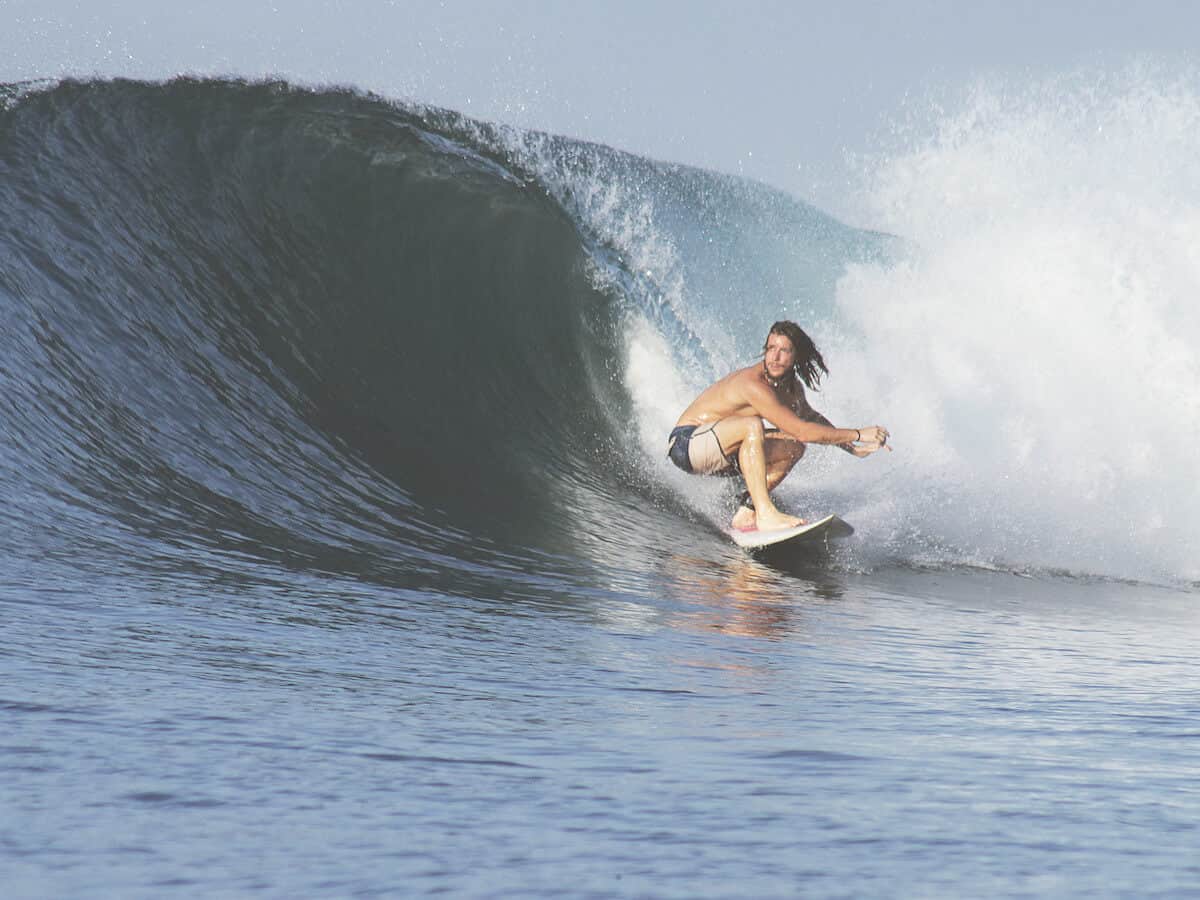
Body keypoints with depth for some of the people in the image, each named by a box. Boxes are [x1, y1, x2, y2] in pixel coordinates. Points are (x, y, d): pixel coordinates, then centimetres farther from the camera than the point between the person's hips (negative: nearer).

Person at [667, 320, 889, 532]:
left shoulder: (791, 387, 2)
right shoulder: (754, 385, -27)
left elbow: (810, 416, 24)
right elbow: (802, 431, -29)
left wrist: (852, 448, 19)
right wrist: (858, 435, -22)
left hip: (719, 450, 9)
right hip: (685, 445, -9)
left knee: (793, 449, 2)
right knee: (752, 425, -33)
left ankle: (745, 514, -3)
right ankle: (765, 514, -35)